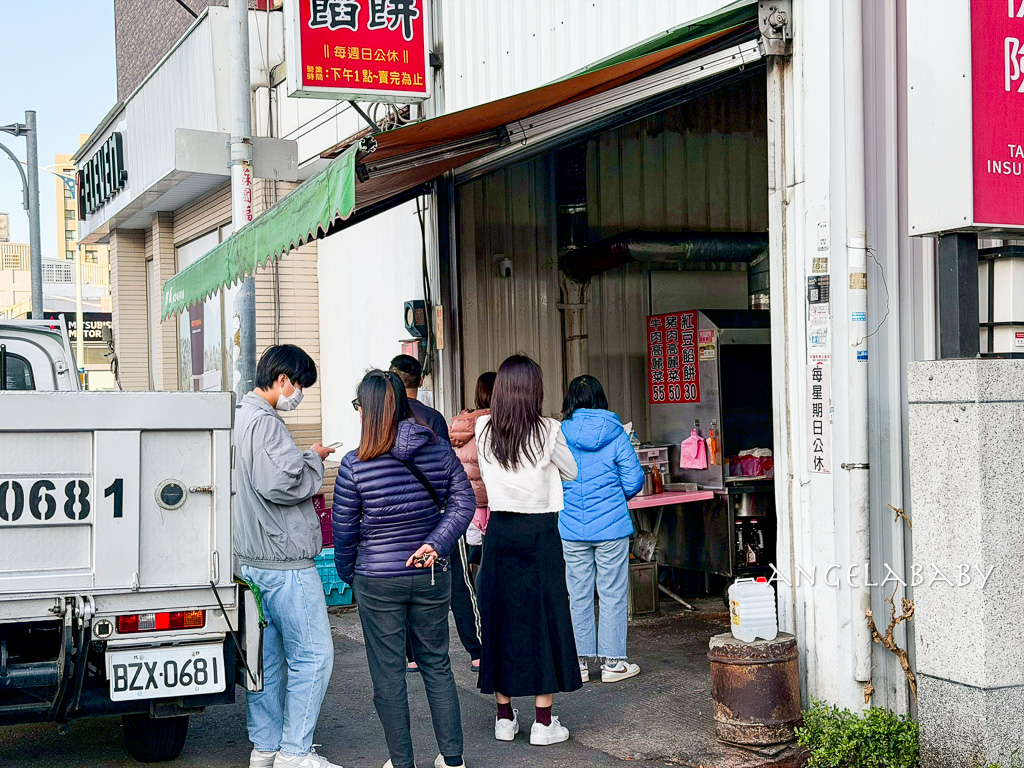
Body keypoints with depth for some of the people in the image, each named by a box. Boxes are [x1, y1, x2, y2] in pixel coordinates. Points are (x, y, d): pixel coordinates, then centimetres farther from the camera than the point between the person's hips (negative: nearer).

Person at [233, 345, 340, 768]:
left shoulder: (240, 418, 17)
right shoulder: (265, 423, -15)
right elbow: (281, 484, -24)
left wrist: (305, 464, 15)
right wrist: (314, 459, -8)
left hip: (252, 559, 11)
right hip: (283, 561, -10)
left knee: (268, 655, 14)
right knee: (312, 654, -5)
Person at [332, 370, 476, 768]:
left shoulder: (355, 465, -13)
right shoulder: (439, 450, -3)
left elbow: (344, 528, -4)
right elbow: (463, 502, -4)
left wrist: (347, 573, 12)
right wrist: (435, 544, -10)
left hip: (378, 581, -3)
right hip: (431, 576, 4)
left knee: (388, 673, 9)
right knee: (436, 664, 17)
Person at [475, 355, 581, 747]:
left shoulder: (483, 429, 0)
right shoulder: (547, 430, -9)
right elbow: (571, 472, 6)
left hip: (499, 531, 3)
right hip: (540, 533, -3)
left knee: (500, 616, 11)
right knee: (544, 619, 4)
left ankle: (504, 716, 18)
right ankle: (544, 722, 6)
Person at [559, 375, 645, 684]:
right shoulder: (615, 433, -5)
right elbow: (633, 479, -5)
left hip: (571, 528, 2)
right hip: (612, 525, -2)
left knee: (578, 595, 10)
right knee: (612, 594, 6)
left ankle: (580, 661, 16)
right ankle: (612, 661, 10)